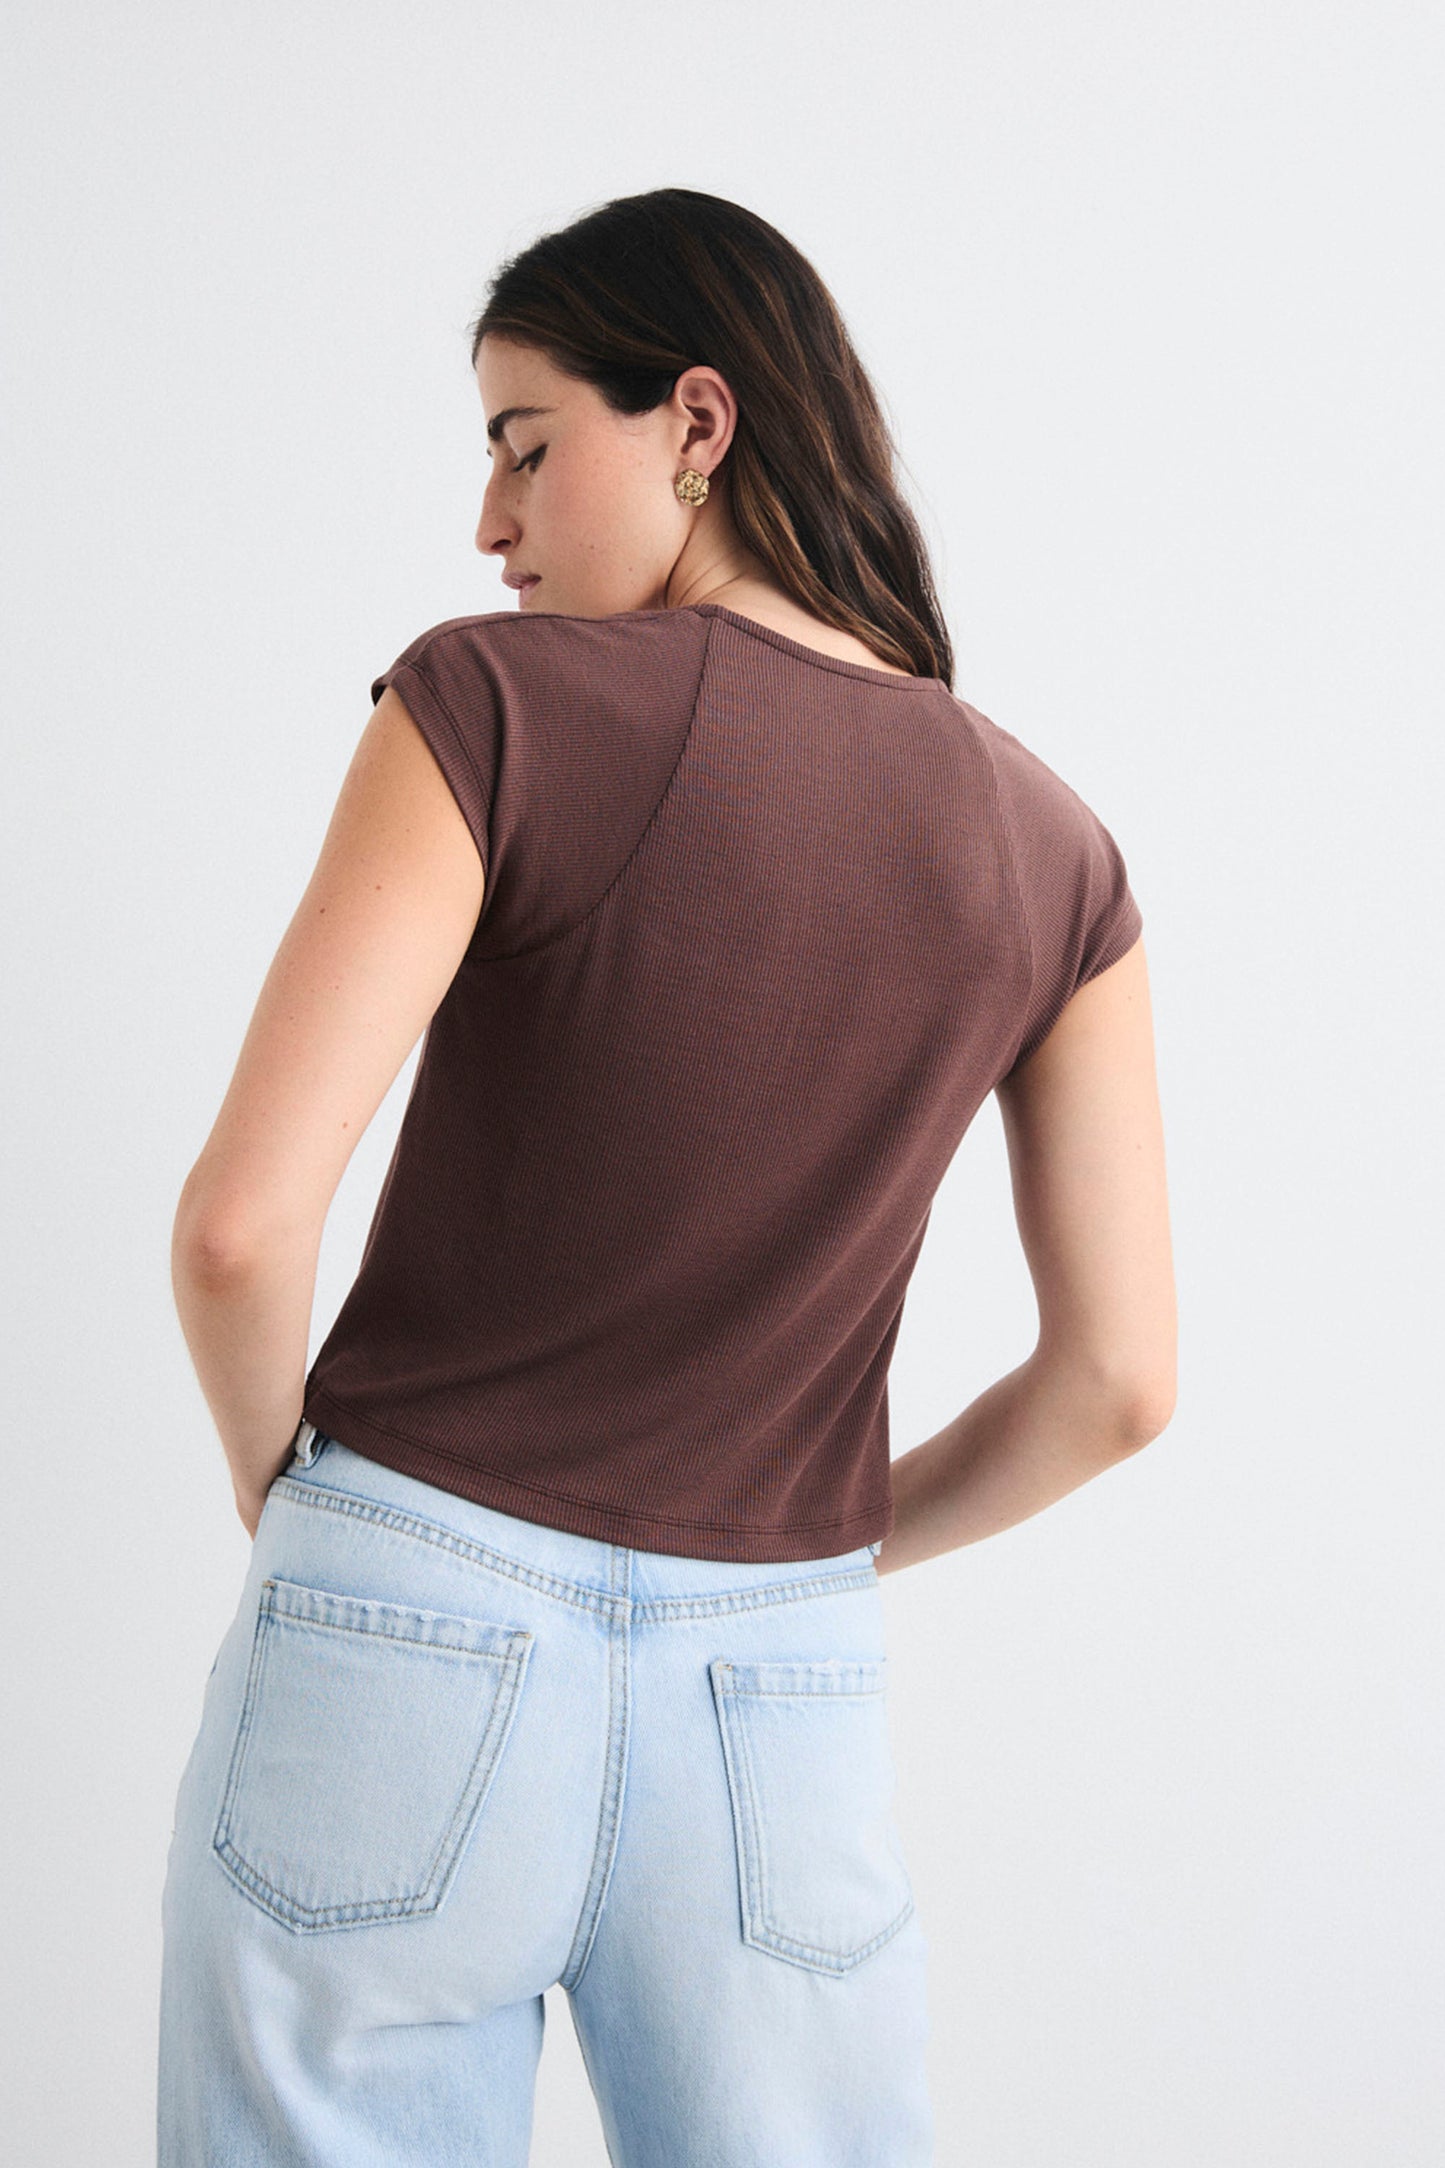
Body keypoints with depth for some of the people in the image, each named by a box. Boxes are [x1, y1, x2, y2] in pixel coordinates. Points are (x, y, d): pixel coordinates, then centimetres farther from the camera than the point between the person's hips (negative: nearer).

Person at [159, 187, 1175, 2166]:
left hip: (411, 1645, -3)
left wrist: (287, 1494, 4)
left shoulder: (497, 705, -11)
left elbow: (244, 1223, -16)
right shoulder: (1049, 852, 2)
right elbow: (1118, 1379, 3)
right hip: (787, 1705, 4)